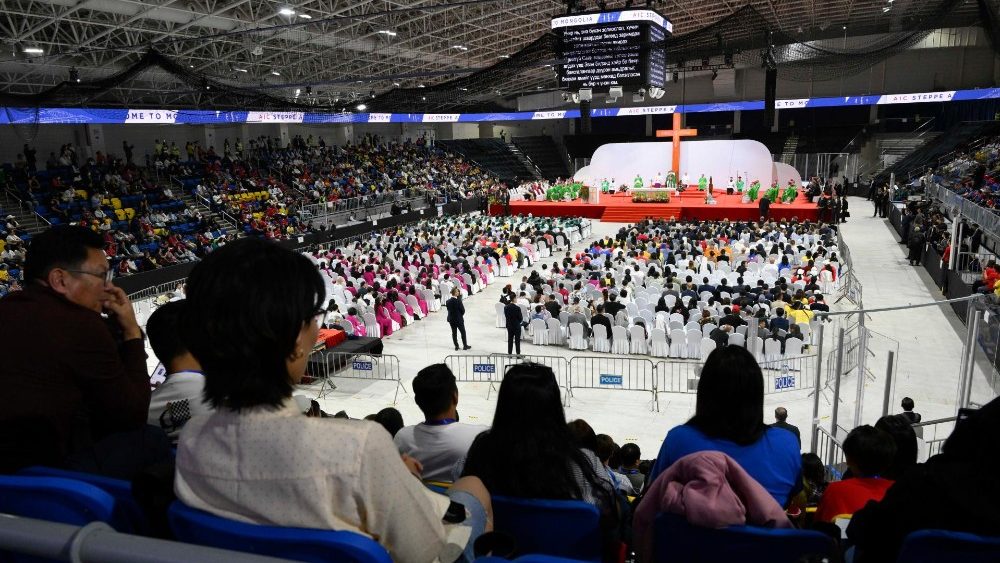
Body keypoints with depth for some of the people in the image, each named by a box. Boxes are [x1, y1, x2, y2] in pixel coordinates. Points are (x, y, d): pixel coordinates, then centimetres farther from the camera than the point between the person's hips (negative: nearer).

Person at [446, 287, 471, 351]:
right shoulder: (458, 301, -21)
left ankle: (456, 346, 18)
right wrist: (461, 315, 6)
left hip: (451, 320, 5)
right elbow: (463, 310, -14)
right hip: (459, 319, -5)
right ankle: (465, 346, 17)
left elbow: (448, 309, 3)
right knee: (463, 332, 10)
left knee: (454, 333, 12)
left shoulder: (448, 302, -6)